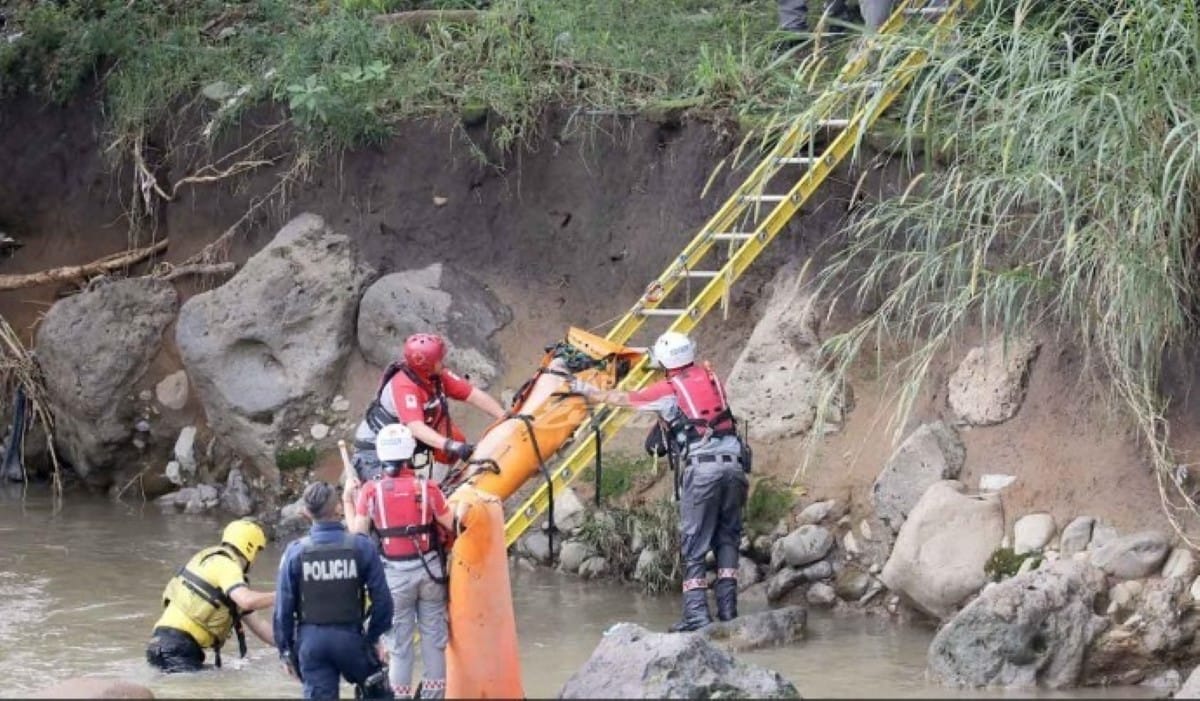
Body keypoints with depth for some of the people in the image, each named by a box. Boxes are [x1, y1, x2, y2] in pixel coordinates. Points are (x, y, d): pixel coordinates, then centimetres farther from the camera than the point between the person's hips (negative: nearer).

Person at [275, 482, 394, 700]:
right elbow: (381, 598, -5)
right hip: (350, 637, -1)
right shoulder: (362, 546, -8)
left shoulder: (296, 552, -5)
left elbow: (283, 606, -2)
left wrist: (285, 649, 9)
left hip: (311, 640, 1)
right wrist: (375, 636, 10)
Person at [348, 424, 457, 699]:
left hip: (394, 573, 0)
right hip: (428, 568, 0)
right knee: (434, 635, 12)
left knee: (399, 641, 9)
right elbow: (453, 527, -7)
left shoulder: (371, 491, -8)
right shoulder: (426, 488, -9)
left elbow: (357, 533, -4)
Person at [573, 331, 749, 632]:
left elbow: (620, 399, 15)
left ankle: (696, 613, -5)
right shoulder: (710, 376, 15)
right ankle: (728, 607, 5)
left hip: (701, 469, -4)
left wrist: (586, 391, 29)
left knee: (694, 543, 1)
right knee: (727, 538, 12)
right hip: (733, 463, 4)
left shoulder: (667, 390, 4)